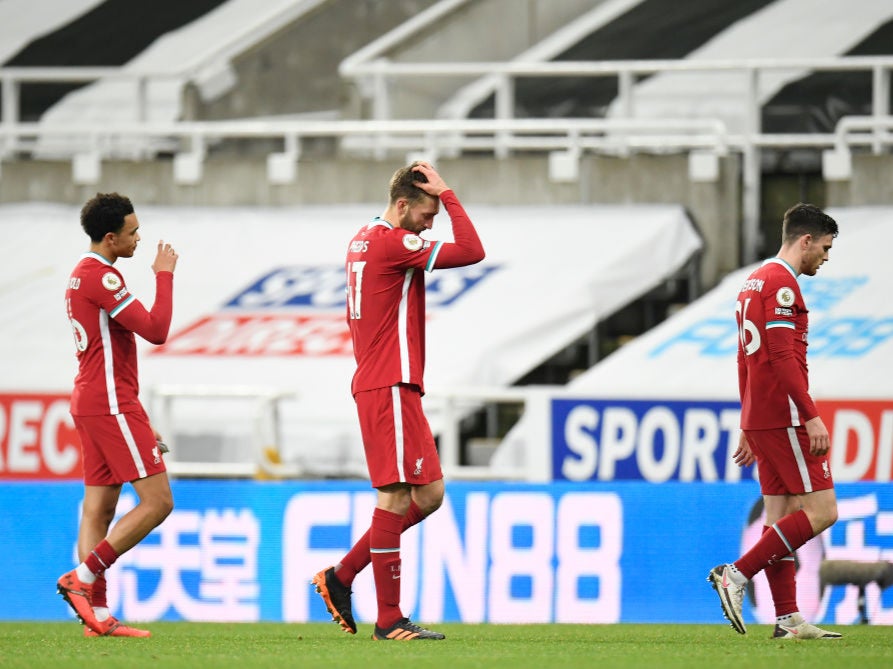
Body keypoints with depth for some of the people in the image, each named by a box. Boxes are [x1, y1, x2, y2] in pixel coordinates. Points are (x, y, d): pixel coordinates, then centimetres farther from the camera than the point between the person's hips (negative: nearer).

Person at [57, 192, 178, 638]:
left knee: (98, 508, 5)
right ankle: (83, 577, -11)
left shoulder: (82, 275, 18)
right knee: (157, 501, -9)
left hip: (92, 401, 11)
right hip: (111, 404, -11)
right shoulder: (101, 277, -15)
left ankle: (97, 614, 1)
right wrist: (164, 275, -8)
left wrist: (137, 419, 25)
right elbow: (156, 330, -20)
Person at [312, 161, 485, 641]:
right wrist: (447, 194, -13)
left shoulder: (364, 240, 17)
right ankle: (389, 620, -7)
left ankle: (341, 577, 14)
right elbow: (471, 252, -19)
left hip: (374, 381, 10)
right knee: (396, 497, -8)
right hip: (390, 386, -10)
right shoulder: (392, 242, -13)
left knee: (427, 495, 10)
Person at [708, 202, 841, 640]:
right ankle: (736, 575, -13)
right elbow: (783, 357, -20)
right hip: (784, 418, -10)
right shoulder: (781, 283, -12)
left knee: (780, 516, 8)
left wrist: (749, 427, 26)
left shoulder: (754, 282, 19)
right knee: (821, 510, -9)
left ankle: (788, 619, 6)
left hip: (759, 419, 10)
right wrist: (811, 416, -21)